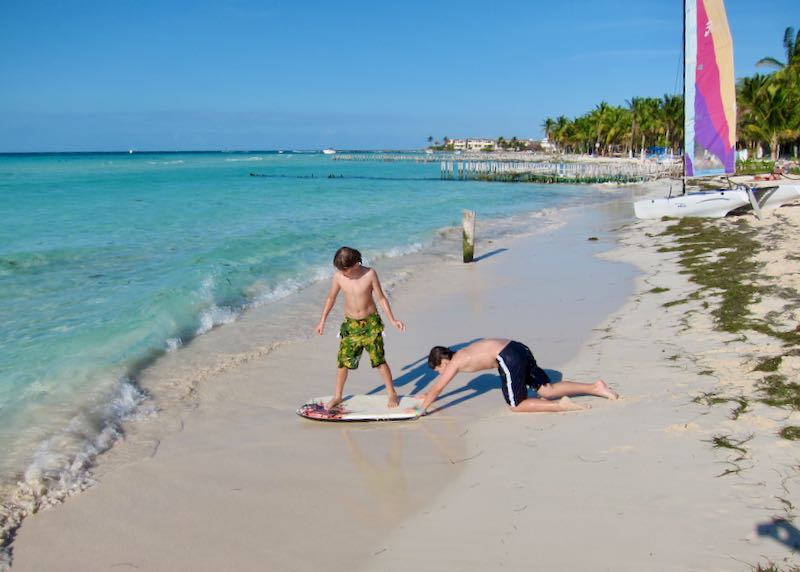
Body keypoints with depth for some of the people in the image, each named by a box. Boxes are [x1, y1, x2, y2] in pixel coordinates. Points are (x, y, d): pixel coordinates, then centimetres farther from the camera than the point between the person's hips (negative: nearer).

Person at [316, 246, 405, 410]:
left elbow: (381, 298, -7)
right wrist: (322, 321, 10)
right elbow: (331, 298, 5)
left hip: (371, 323, -2)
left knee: (379, 360, 1)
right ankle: (337, 396, 21)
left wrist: (392, 320, -12)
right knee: (343, 361, 4)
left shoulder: (370, 274, -17)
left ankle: (392, 393, 18)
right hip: (350, 324, 2)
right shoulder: (338, 276, -11)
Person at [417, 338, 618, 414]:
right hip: (519, 349, 9)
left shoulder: (454, 362, 3)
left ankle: (560, 405, -12)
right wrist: (427, 394, 48)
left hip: (509, 359, -9)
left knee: (516, 405, 3)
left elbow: (437, 389, 4)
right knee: (547, 390, 12)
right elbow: (440, 382, 41)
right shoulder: (461, 355, 26)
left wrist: (421, 409, 12)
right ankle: (595, 387, 5)